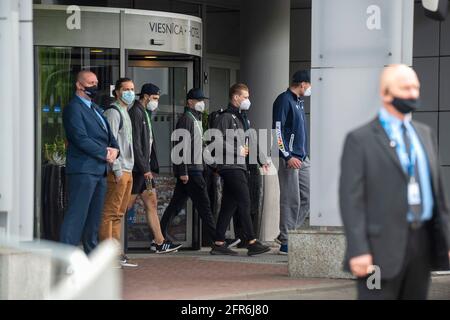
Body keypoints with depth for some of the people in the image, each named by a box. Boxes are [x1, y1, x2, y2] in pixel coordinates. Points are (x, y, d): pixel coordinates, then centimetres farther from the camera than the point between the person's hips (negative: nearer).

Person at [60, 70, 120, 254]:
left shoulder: (95, 108, 22)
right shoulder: (73, 108, -8)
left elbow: (108, 134, 22)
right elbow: (81, 139, -17)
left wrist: (114, 149, 1)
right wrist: (105, 154, -12)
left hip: (100, 169, 9)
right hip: (83, 168, -9)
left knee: (94, 216, 11)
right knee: (77, 213, -12)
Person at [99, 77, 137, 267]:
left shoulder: (125, 113, 21)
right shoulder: (113, 112, -9)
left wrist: (128, 169, 18)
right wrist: (117, 169, -18)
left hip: (127, 171, 10)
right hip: (117, 171, -10)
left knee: (119, 214, 10)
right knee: (110, 213, -9)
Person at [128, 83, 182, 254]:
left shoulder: (145, 113, 18)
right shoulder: (135, 113, -14)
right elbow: (135, 144, -19)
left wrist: (151, 167, 13)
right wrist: (144, 169, -19)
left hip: (145, 168, 10)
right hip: (136, 168, -10)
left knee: (152, 204, 9)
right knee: (125, 206, -4)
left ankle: (159, 243, 10)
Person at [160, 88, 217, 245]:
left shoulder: (196, 119, 20)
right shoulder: (186, 119, -11)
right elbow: (182, 146, -17)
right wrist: (183, 172, -22)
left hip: (195, 168, 10)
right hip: (189, 169, -10)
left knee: (177, 203, 10)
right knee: (203, 204, -10)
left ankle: (160, 235, 13)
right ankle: (216, 240, -10)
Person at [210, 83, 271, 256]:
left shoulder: (241, 118, 22)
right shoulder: (225, 117, -9)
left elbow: (246, 143, 28)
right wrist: (237, 151, -14)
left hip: (239, 166, 10)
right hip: (230, 166, -10)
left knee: (229, 205, 8)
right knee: (244, 203, -11)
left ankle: (219, 244, 9)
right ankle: (252, 243, -11)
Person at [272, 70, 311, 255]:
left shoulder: (299, 101, 18)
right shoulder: (284, 100, -10)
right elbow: (277, 130, -16)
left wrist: (305, 154, 18)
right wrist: (288, 156, -20)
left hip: (302, 158, 9)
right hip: (290, 159, -9)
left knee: (307, 197, 8)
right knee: (291, 200, -6)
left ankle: (285, 235, 14)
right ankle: (286, 243, -1)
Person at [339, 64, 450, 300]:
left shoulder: (425, 134, 16)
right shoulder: (360, 139, -3)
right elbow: (351, 198, -8)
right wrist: (358, 251, -16)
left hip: (422, 243, 6)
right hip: (382, 246, -6)